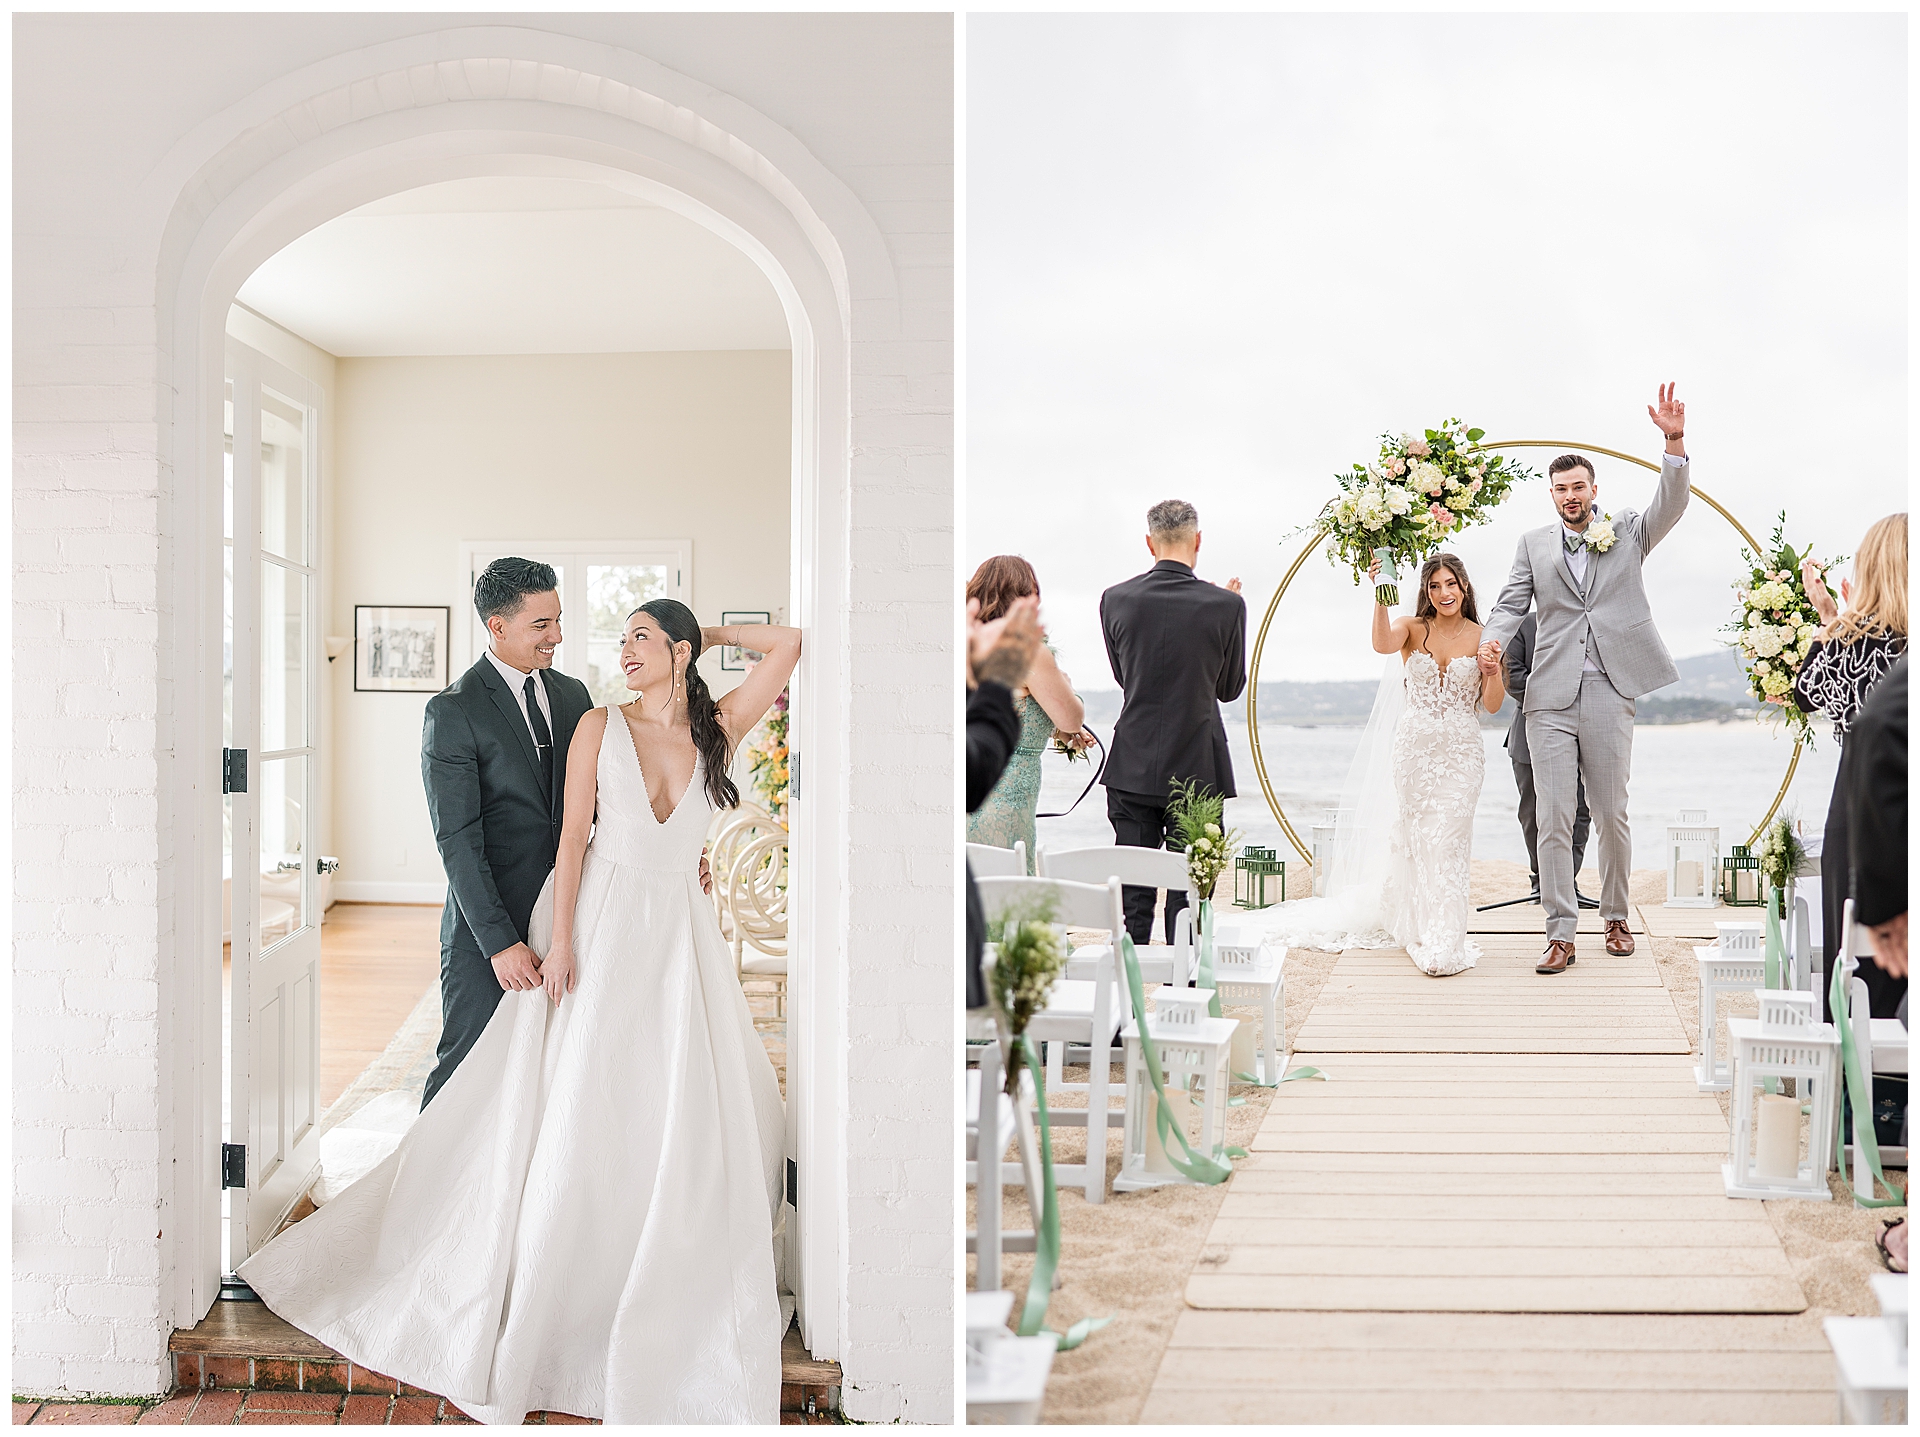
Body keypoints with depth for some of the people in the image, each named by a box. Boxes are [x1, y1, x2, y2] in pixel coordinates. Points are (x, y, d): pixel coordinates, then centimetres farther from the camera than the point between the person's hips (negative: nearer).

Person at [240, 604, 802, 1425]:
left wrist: (711, 635, 9)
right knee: (575, 1117, 2)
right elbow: (573, 835, -4)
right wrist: (559, 942, -9)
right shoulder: (601, 726, -1)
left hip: (679, 940, 2)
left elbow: (788, 644, -1)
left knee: (696, 1125, 3)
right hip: (603, 928, -2)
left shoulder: (717, 732, 3)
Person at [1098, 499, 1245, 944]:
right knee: (1190, 896, 5)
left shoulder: (1116, 600, -2)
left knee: (1132, 896, 7)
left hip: (1133, 772, 2)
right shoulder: (1226, 604, -8)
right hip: (1197, 771, -2)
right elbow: (1230, 688, 5)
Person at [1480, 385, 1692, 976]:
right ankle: (1561, 934, 3)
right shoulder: (1534, 543, 13)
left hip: (1609, 696, 0)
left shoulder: (1627, 534, 11)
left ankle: (1616, 917, 25)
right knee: (1553, 820, -2)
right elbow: (1512, 602, 7)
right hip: (1550, 698, 1)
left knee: (1612, 816, 6)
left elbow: (1671, 504, -5)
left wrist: (1675, 442, -20)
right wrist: (1493, 639, -14)